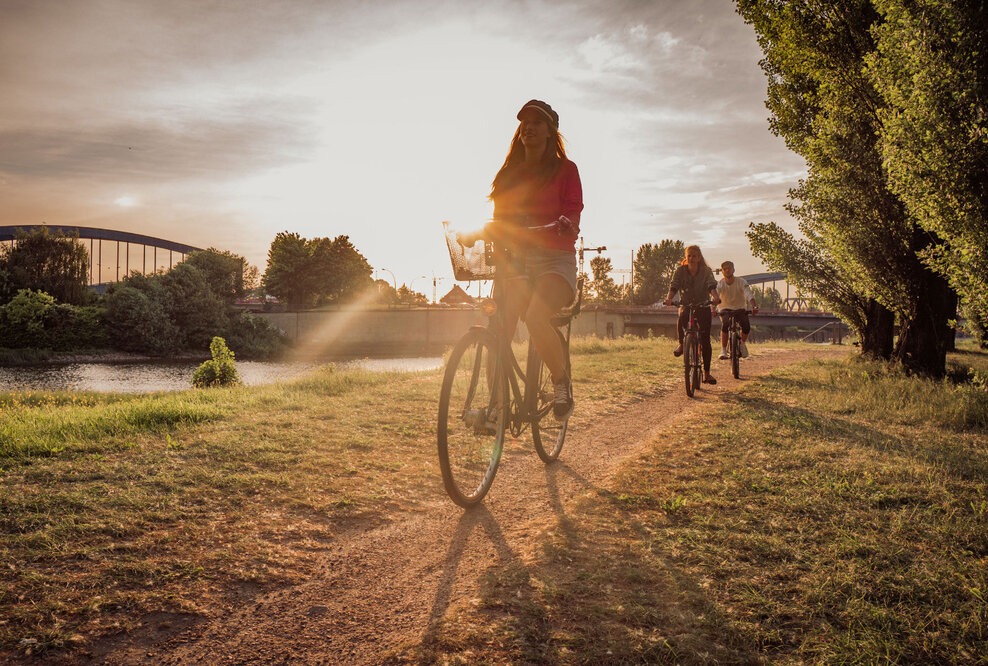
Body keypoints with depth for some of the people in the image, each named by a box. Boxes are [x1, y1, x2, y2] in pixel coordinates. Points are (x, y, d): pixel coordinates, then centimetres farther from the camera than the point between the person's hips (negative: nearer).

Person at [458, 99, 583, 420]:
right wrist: (474, 233, -8)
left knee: (535, 317, -32)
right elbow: (500, 222, 13)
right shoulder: (508, 174, 19)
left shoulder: (565, 169, 8)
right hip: (514, 261, 4)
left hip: (554, 260, -4)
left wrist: (564, 224, -30)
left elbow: (573, 212, -6)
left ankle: (562, 382, -9)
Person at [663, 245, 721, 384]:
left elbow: (712, 285, -21)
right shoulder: (680, 270, -3)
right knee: (682, 317, -37)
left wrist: (715, 296, -44)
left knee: (705, 340, -6)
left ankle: (707, 373, 4)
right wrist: (669, 298, -36)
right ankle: (682, 344, -9)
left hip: (703, 306, 0)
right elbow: (674, 285, -15)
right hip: (686, 305, 0)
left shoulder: (706, 271, -6)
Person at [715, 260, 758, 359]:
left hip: (740, 308, 1)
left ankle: (743, 343, 8)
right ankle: (723, 350, -22)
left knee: (746, 327, -25)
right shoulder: (720, 284, -11)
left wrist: (754, 306, -43)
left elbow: (749, 295, -24)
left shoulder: (741, 282, -12)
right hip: (725, 309, -1)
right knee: (725, 325, -32)